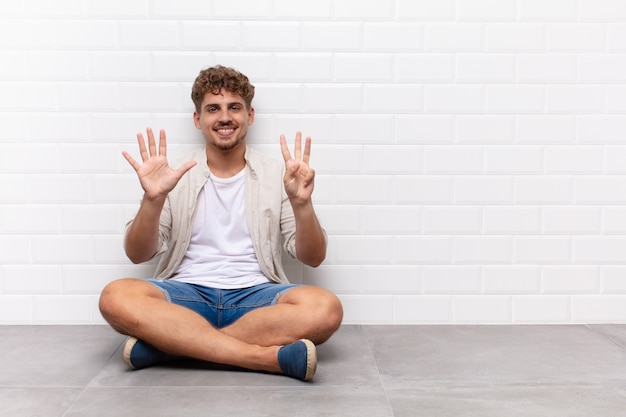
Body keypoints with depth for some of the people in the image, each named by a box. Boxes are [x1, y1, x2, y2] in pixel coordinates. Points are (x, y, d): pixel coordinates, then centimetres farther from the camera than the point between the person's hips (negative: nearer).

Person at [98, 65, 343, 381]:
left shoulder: (277, 175, 7)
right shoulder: (176, 177, 8)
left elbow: (313, 258, 2)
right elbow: (137, 255, 2)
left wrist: (302, 204, -17)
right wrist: (153, 200, -17)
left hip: (255, 295, 0)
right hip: (187, 294, 0)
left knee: (325, 308, -29)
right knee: (116, 297, -29)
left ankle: (168, 344, -24)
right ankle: (269, 357, -29)